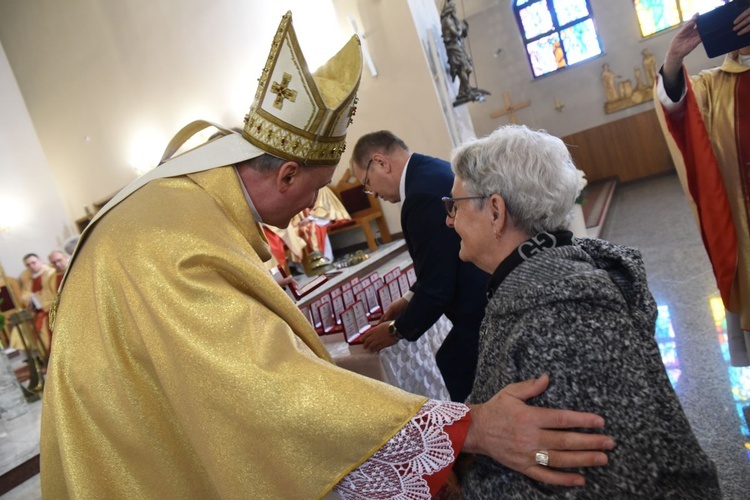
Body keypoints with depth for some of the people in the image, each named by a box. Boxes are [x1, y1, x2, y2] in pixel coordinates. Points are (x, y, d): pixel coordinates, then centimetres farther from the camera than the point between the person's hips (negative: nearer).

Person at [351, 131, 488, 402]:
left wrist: (397, 330, -5)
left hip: (481, 314, -10)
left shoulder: (423, 193, -24)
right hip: (491, 299, 10)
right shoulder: (436, 170, 7)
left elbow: (437, 287, -21)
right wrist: (411, 298, 16)